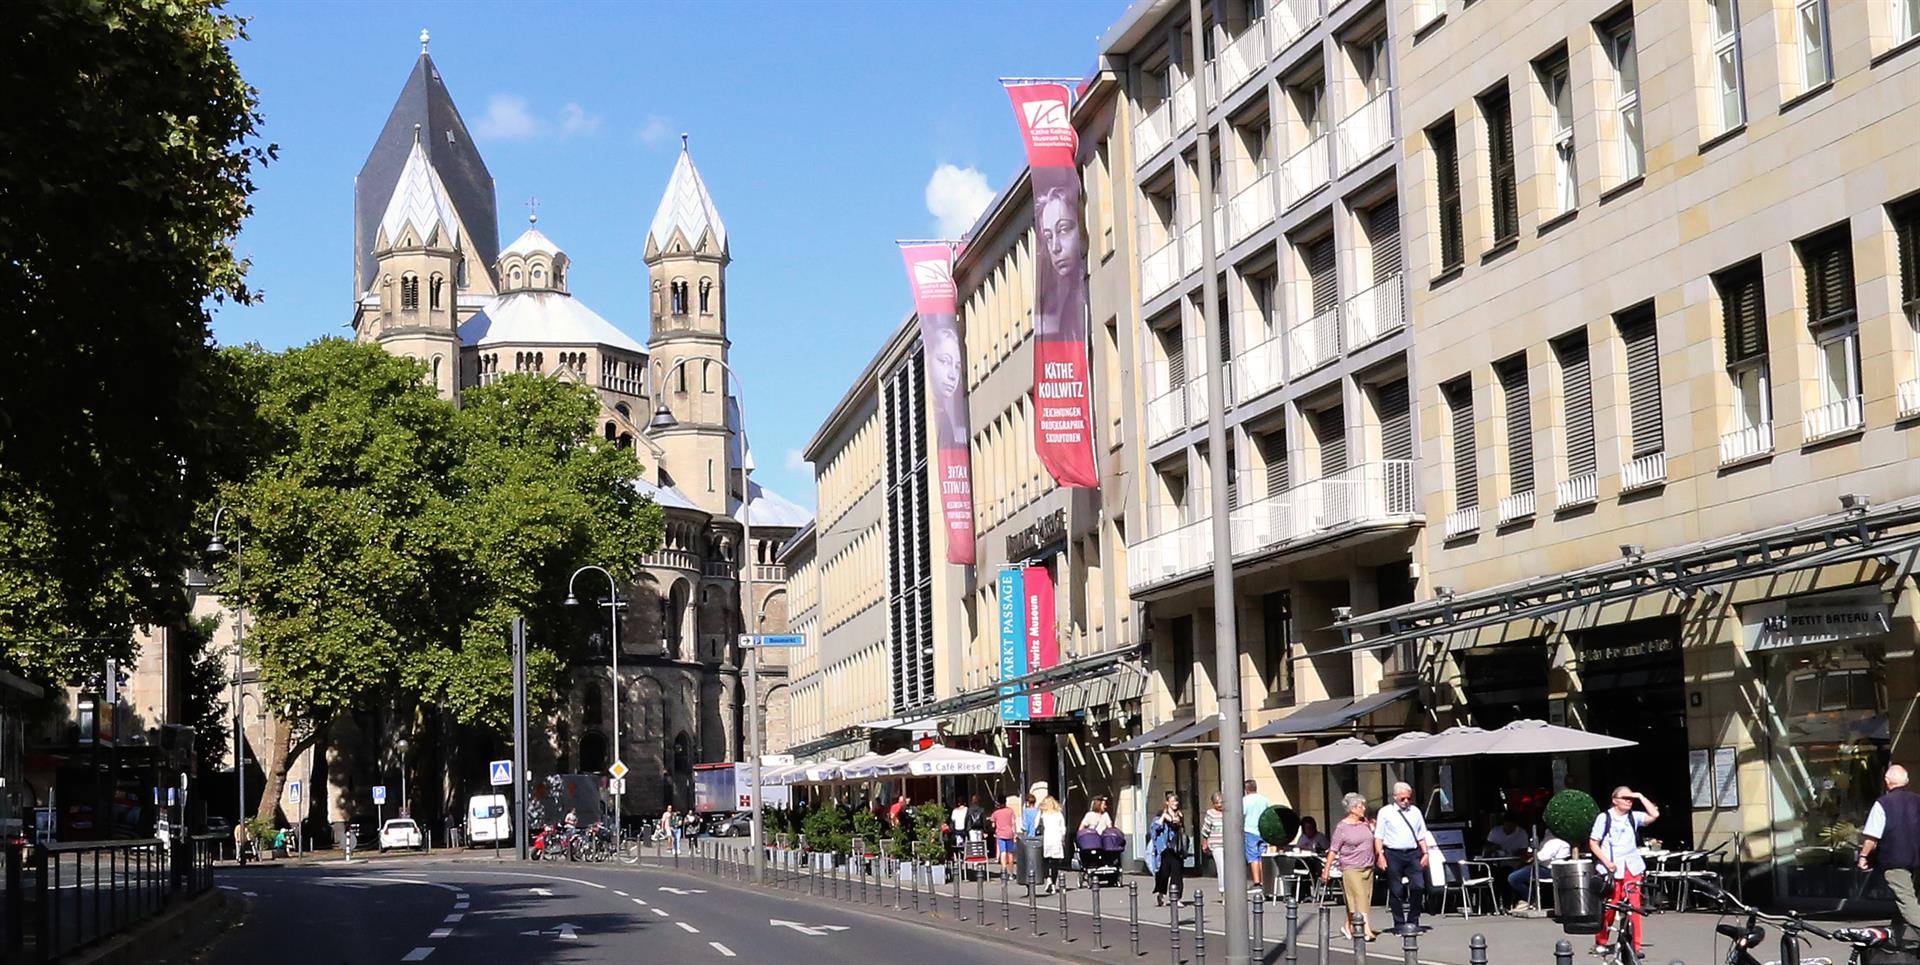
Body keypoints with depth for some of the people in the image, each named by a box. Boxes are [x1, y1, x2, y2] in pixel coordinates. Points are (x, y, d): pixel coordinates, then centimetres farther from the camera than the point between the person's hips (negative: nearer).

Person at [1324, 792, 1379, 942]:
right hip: (1351, 869, -6)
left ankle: (1348, 926, 25)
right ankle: (1366, 930, -17)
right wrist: (1327, 870, -9)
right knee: (1359, 900, -12)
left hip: (1368, 868, 6)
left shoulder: (1365, 823, 8)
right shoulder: (1342, 827, -8)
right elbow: (1333, 850, -7)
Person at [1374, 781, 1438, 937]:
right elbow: (1378, 836, 0)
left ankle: (1413, 921, 6)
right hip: (1393, 854, -3)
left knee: (1418, 886, -7)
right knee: (1396, 891, 0)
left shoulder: (1415, 812, 15)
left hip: (1413, 854, 3)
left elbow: (1422, 836, 16)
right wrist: (1380, 855, -10)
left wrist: (1425, 854, 6)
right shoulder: (1385, 812, 3)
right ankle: (1399, 924, 8)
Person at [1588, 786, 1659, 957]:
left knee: (1634, 907, -3)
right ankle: (1600, 942, 17)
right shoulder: (1604, 817, 0)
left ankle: (1635, 946, 4)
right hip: (1612, 869, -3)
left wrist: (1640, 797, -4)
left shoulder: (1634, 817, 9)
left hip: (1632, 868, 3)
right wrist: (1607, 862, -11)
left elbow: (1654, 815, -6)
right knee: (1609, 907, -2)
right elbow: (1593, 843, 0)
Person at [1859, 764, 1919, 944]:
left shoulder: (1882, 804, -11)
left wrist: (1864, 855, -2)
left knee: (1905, 901, -8)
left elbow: (1872, 836, -14)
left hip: (1894, 860, -6)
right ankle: (1899, 940, 23)